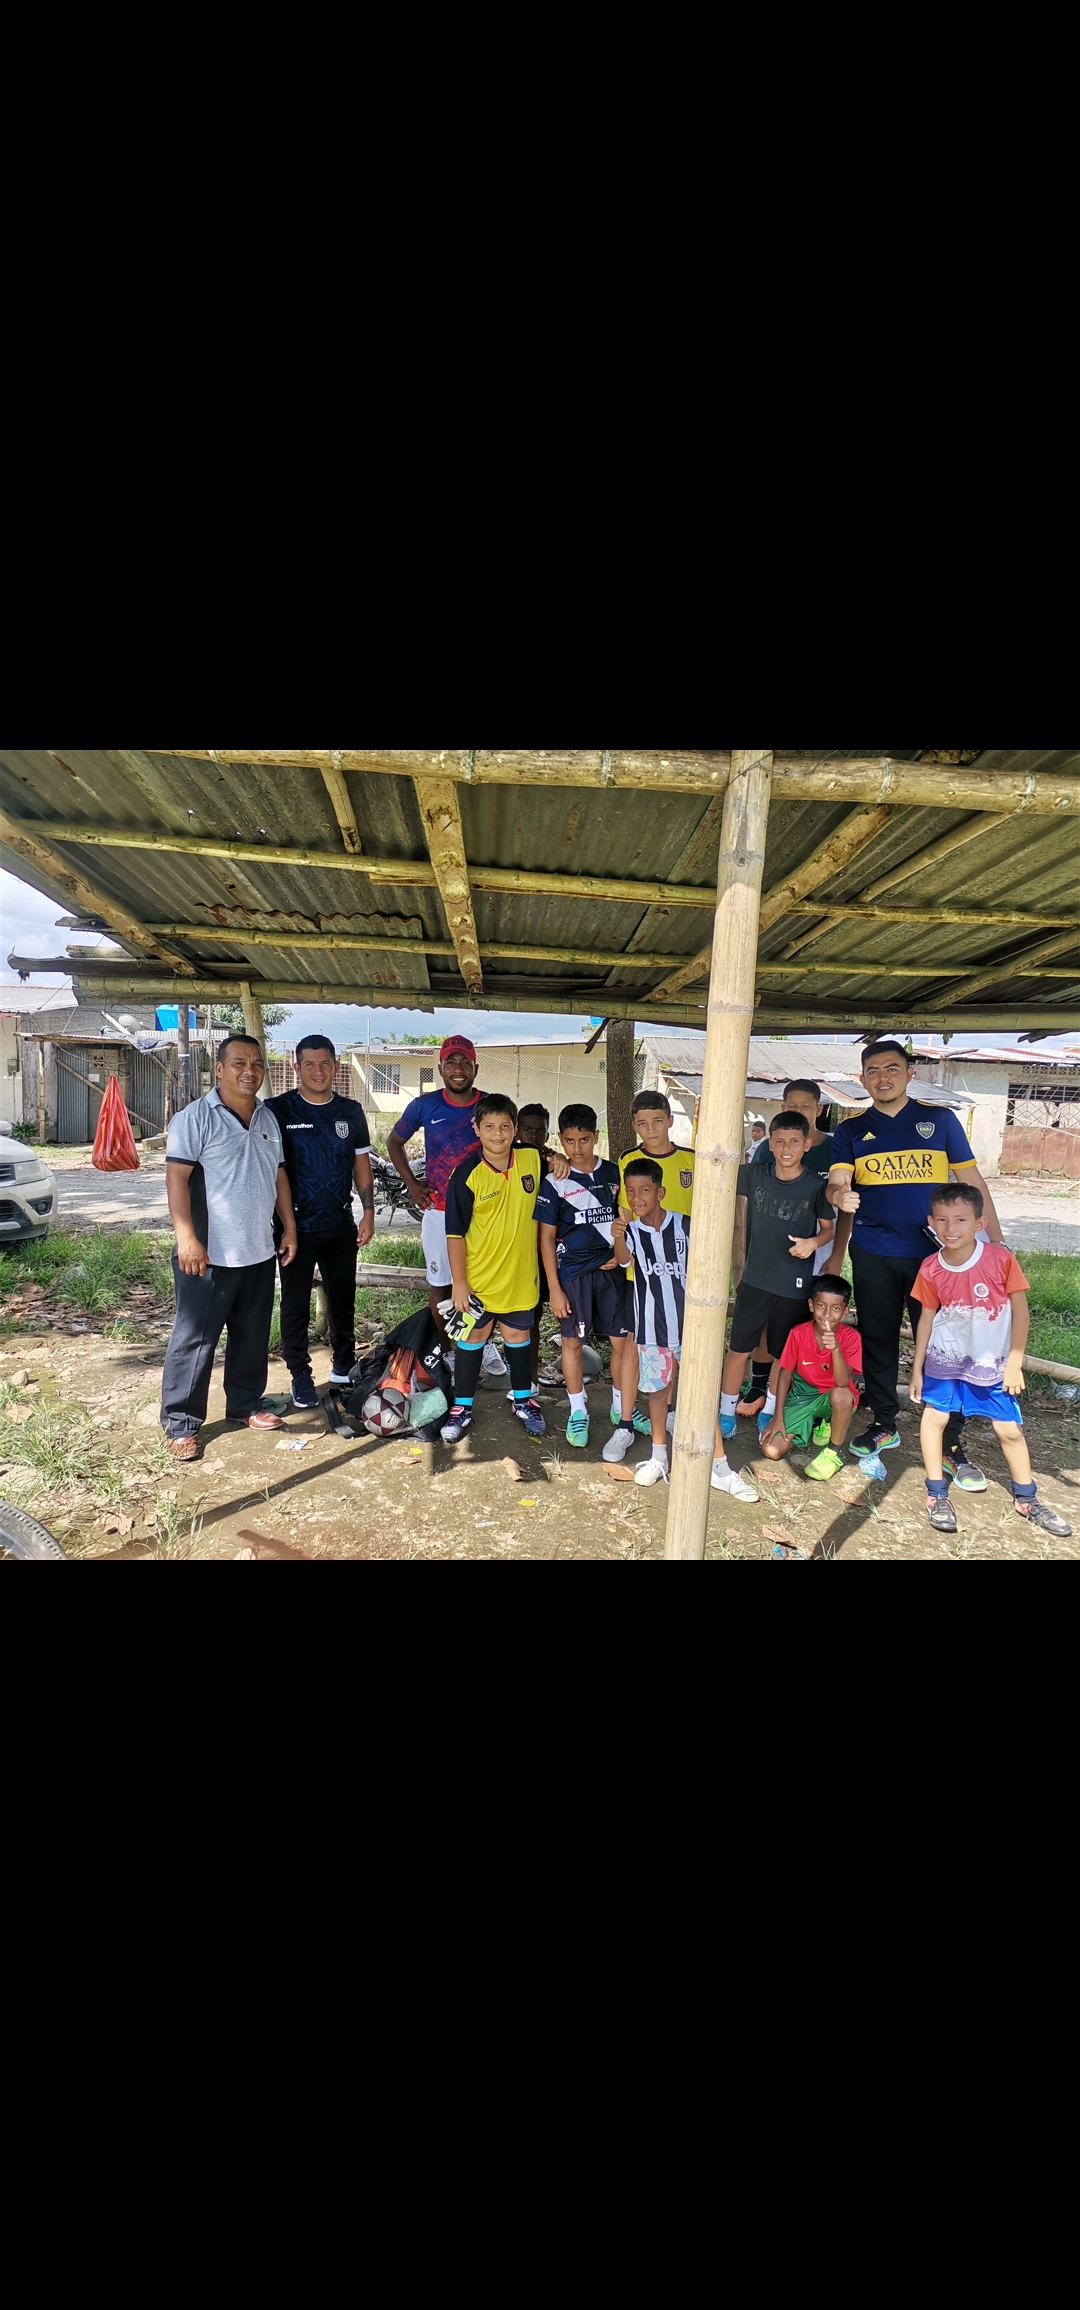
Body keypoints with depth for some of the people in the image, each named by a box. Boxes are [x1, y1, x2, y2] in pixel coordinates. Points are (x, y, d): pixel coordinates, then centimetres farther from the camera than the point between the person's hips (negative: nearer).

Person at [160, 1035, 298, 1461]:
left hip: (260, 1253, 6)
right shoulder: (196, 1117, -10)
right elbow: (176, 1178, -15)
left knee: (253, 1337, 16)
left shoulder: (268, 1119, 11)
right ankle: (181, 1423, 16)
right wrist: (187, 1238, -21)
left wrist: (289, 1228, 11)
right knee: (195, 1339, 3)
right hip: (209, 1254, -6)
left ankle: (246, 1403, 32)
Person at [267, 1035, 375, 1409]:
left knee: (343, 1299, 14)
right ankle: (301, 1375, 20)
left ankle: (344, 1365, 31)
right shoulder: (278, 1110, -6)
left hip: (340, 1224, 3)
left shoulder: (351, 1111, 5)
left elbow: (361, 1165, 9)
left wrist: (369, 1213, 1)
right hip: (297, 1225, -3)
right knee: (295, 1305, 6)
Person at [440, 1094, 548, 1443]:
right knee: (474, 1337, 12)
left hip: (521, 1273, 3)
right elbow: (455, 1233, -12)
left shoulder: (533, 1161, -6)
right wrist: (458, 1281, -12)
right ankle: (462, 1407, 28)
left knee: (518, 1335, 18)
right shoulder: (467, 1175, -16)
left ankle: (523, 1400, 38)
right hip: (478, 1277, -3)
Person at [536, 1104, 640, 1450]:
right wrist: (554, 1288, -7)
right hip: (573, 1272, -2)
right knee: (573, 1341, 8)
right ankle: (578, 1412, 25)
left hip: (611, 1269, 3)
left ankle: (621, 1406, 28)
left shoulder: (614, 1173, 2)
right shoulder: (555, 1183, -6)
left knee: (622, 1340, 8)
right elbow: (546, 1237, -4)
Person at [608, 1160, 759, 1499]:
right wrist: (618, 1237, -48)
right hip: (652, 1326, 1)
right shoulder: (630, 1231, -7)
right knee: (657, 1390, 15)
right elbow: (623, 1259, -28)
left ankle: (720, 1468, 14)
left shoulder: (684, 1225, -8)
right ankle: (659, 1458, 32)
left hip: (689, 1322, -1)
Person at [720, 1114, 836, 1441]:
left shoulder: (816, 1185, -8)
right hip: (754, 1279, 1)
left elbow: (828, 1229, 2)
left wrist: (813, 1242, -19)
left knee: (784, 1355, 14)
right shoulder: (754, 1175, -4)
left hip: (795, 1285, -1)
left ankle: (769, 1414, 34)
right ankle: (727, 1414, 22)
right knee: (739, 1349, 7)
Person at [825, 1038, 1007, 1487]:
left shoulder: (939, 1119, 4)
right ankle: (883, 1424, 27)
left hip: (933, 1252, -1)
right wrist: (839, 1196, -29)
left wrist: (997, 1241, 0)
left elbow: (972, 1181, 6)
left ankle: (951, 1443, 15)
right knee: (878, 1341, 11)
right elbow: (836, 1184, -5)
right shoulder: (850, 1131, 6)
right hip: (872, 1255, 1)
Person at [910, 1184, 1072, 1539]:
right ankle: (937, 1493, 22)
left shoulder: (1000, 1258, -18)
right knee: (934, 1417, 7)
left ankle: (1027, 1499, 31)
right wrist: (917, 1368, 2)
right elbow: (927, 1317, -2)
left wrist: (1014, 1361, -9)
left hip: (992, 1364, -1)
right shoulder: (931, 1269, -13)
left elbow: (1021, 1310, -9)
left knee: (1010, 1429, 10)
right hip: (944, 1360, 1)